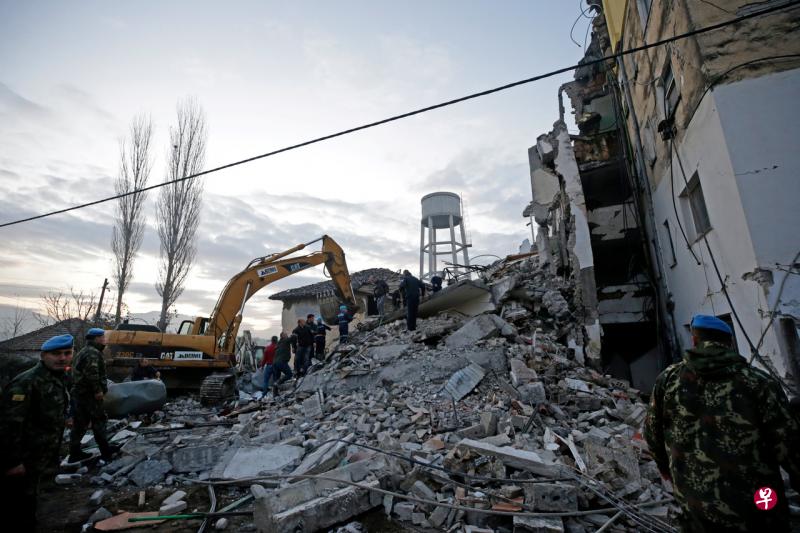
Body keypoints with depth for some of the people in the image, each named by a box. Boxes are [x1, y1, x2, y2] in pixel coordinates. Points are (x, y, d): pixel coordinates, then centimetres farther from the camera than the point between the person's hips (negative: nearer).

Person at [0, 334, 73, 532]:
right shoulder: (26, 382, -24)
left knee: (28, 506, 23)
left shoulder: (58, 379, 7)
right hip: (20, 463, -9)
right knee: (17, 510, 4)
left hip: (35, 461, 9)